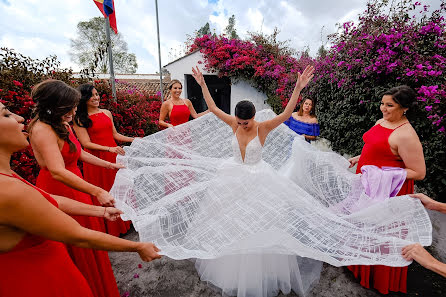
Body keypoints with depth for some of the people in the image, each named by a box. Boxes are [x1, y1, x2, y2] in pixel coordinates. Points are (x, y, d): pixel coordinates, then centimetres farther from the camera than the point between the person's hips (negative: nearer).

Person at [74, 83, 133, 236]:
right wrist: (109, 148, -22)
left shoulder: (107, 113, 11)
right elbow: (86, 143, -11)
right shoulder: (79, 119, -4)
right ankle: (109, 229, 24)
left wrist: (133, 140, 7)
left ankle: (124, 223, 31)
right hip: (96, 159, -4)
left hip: (114, 156, 5)